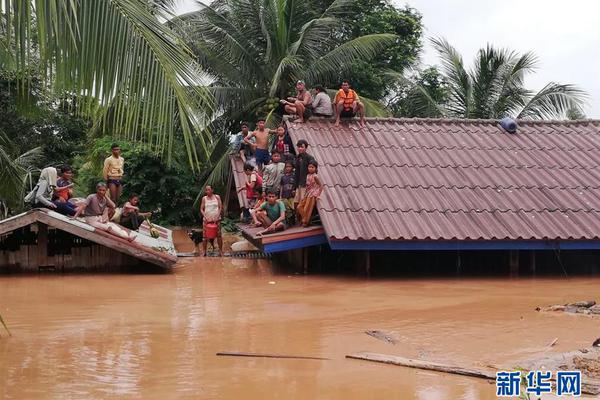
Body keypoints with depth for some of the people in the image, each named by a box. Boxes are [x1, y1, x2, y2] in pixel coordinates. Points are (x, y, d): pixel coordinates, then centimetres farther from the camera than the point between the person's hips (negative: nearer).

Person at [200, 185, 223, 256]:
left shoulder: (217, 197, 4)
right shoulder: (204, 198, 6)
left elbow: (220, 208, 1)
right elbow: (201, 209, 4)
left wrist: (217, 217, -11)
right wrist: (205, 217, -10)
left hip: (216, 219, 0)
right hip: (206, 219, 1)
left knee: (219, 235, 1)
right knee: (205, 236, 0)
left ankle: (220, 251, 8)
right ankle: (204, 251, 5)